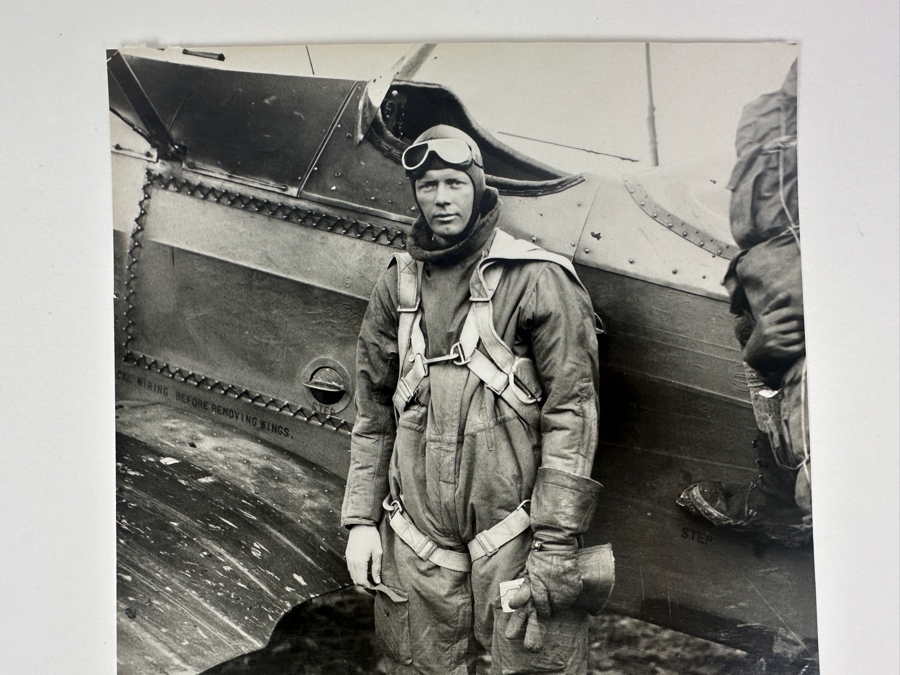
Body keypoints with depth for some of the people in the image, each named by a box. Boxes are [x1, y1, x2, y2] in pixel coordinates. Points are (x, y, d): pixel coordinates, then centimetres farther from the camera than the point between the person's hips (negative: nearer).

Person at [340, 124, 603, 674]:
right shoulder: (398, 285, 10)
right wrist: (361, 520, 10)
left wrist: (556, 543, -13)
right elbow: (374, 415, 15)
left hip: (513, 528, -4)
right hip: (417, 541, 4)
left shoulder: (536, 279, -5)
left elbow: (572, 411, -9)